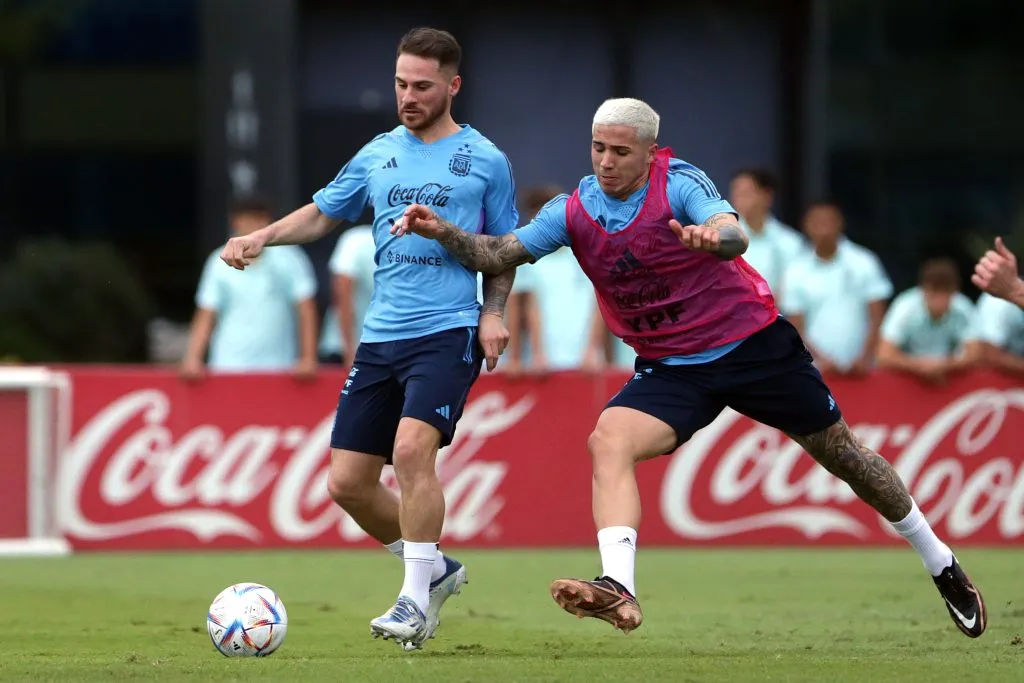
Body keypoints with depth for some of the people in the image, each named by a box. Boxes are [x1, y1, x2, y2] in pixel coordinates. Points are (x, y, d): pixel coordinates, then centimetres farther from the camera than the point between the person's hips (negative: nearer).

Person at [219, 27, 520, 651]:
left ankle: (416, 598, -17)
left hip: (449, 334, -5)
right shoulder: (379, 155, 13)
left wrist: (494, 313, -4)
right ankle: (434, 569, 23)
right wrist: (261, 238, 6)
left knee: (412, 448, -27)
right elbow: (324, 213, 22)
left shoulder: (484, 161, 4)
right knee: (348, 481, 1)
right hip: (380, 338, 5)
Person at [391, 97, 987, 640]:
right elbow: (498, 254, -8)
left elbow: (736, 236, -37)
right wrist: (442, 231, -26)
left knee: (840, 452, 8)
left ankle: (939, 561, 30)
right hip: (670, 368, 3)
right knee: (609, 442, -25)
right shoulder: (575, 212, -5)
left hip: (754, 342, -3)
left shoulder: (679, 183, -19)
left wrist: (714, 237, -61)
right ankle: (619, 590, -39)